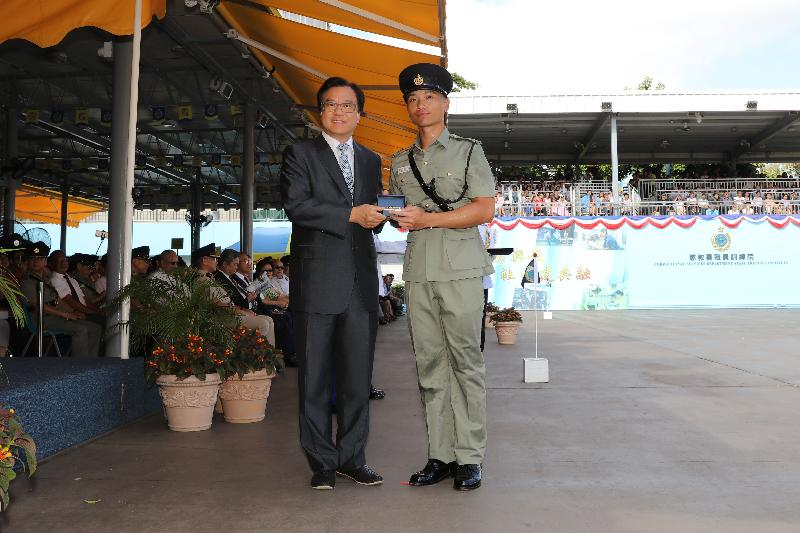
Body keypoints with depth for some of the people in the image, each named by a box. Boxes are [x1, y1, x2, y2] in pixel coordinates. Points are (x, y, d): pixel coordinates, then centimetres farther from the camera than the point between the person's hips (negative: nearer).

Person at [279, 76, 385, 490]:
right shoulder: (300, 153, 4)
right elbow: (295, 205, -11)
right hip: (317, 281, -4)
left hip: (361, 281, 5)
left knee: (358, 375, 7)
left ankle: (352, 457, 19)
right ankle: (322, 461, 13)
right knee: (315, 376, 2)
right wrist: (351, 215, -15)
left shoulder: (370, 160, 20)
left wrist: (376, 216, 3)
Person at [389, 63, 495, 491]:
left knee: (465, 362, -3)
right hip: (418, 273, 4)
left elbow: (484, 210, -3)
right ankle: (440, 456, 10)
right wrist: (399, 217, 3)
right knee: (429, 366, 3)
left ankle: (469, 458, 4)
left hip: (460, 271, -4)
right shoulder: (401, 162, 19)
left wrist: (428, 218, -9)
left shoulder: (468, 152, 7)